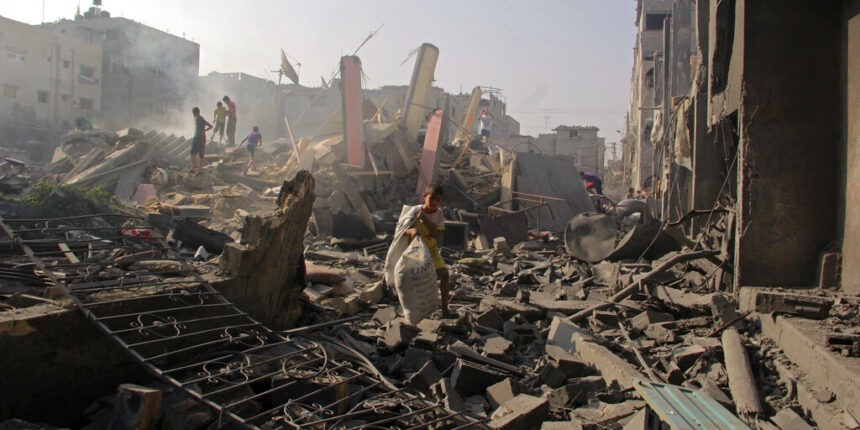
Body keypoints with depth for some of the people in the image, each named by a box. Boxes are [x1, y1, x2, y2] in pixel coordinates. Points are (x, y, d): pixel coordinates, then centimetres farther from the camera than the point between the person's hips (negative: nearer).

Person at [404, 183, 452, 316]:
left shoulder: (438, 212, -5)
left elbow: (437, 235, -14)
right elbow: (404, 230, -17)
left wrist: (424, 219, -21)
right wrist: (412, 230, -40)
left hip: (431, 249, 2)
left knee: (444, 274, -14)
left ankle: (445, 308, -1)